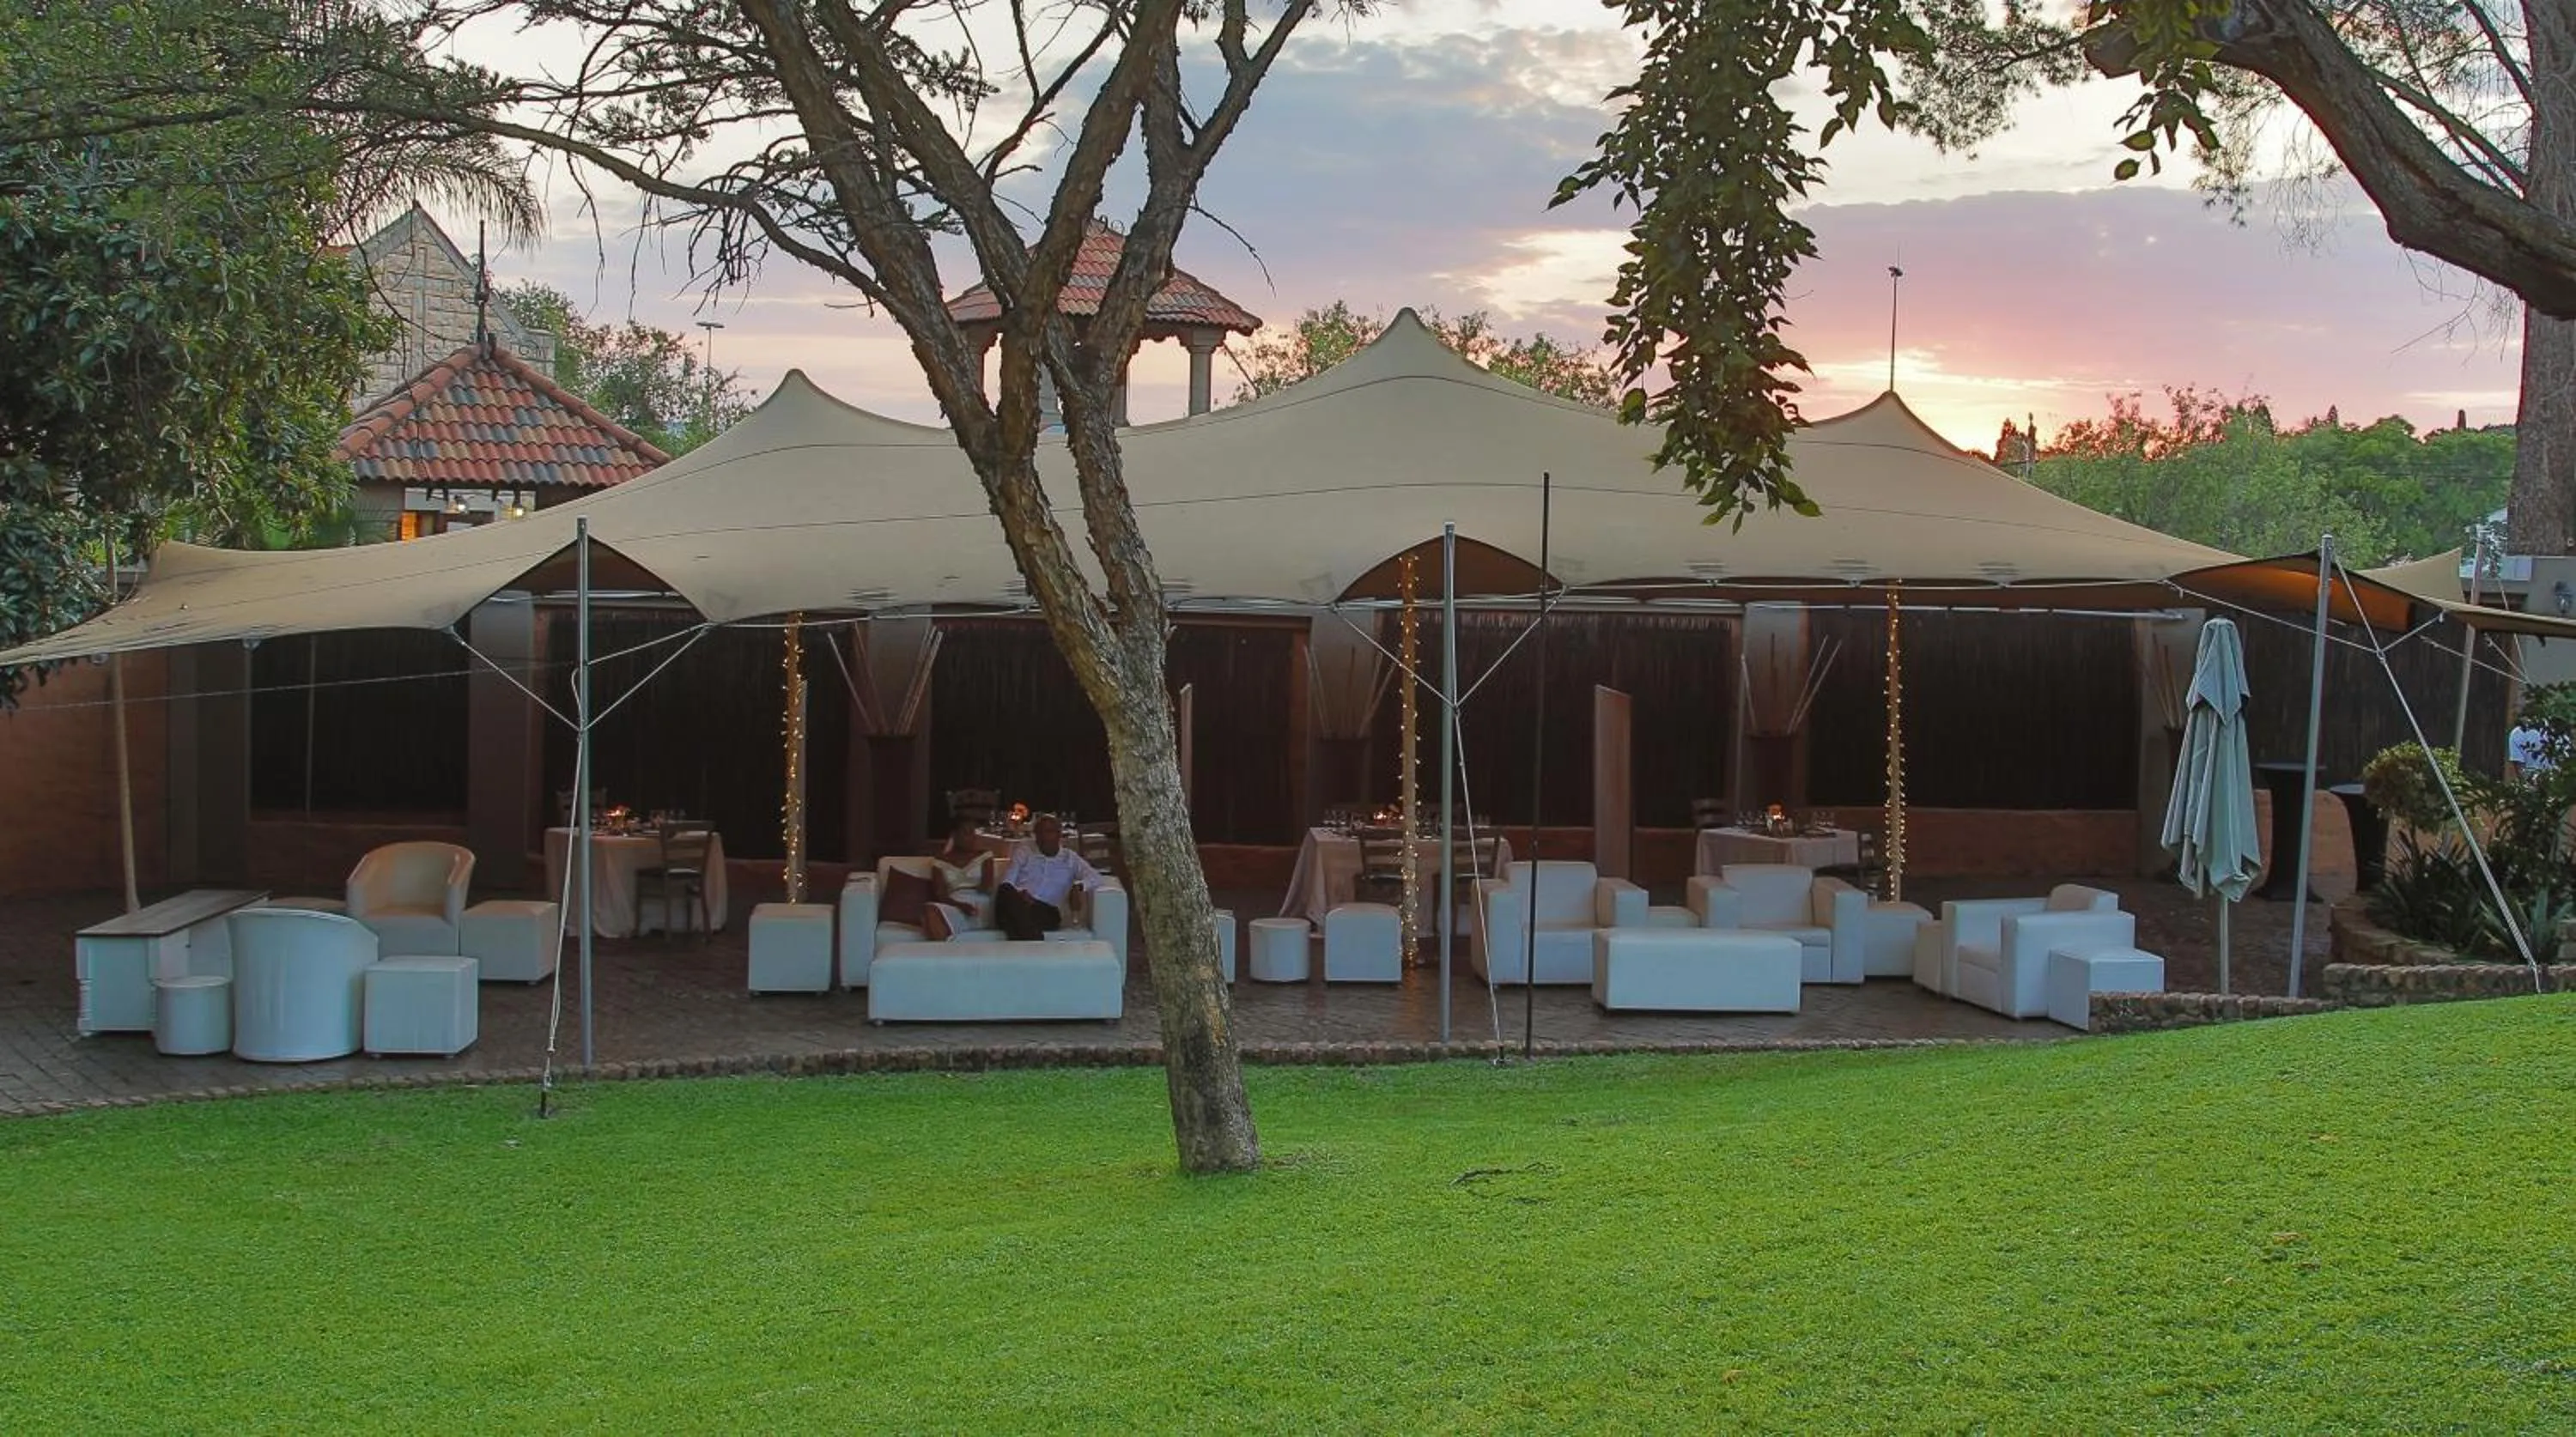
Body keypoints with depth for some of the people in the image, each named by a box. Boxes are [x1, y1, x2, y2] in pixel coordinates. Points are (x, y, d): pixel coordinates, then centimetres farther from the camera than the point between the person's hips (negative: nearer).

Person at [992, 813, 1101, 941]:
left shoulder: (1070, 858, 19)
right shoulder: (1023, 851, 19)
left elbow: (1095, 878, 7)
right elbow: (1007, 882, 7)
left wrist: (1079, 886, -17)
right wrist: (1017, 894, -18)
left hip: (1047, 912, -1)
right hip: (1016, 907, 1)